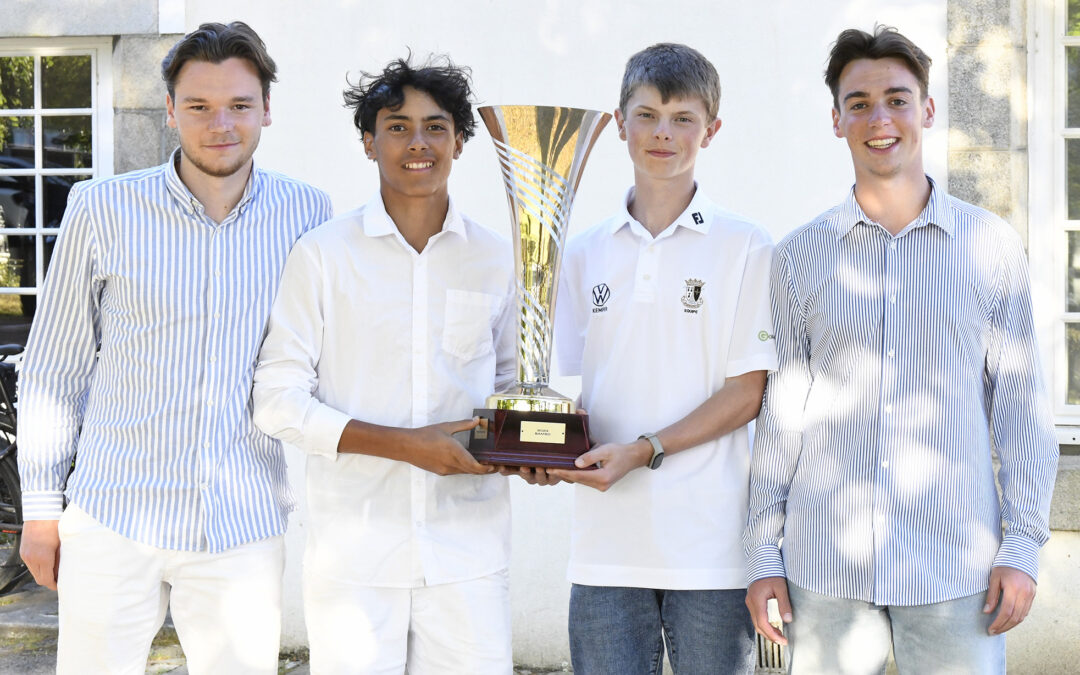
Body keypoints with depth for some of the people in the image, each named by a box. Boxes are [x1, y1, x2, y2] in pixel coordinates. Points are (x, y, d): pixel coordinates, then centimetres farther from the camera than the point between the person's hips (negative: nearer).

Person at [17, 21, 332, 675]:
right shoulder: (103, 210, -3)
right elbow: (54, 366, 4)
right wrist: (42, 507, 5)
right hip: (112, 519, -1)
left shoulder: (307, 214, 1)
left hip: (245, 526, 1)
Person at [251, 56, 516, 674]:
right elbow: (279, 402, -4)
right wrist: (405, 444, -15)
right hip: (354, 548, -2)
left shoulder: (496, 259, 8)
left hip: (469, 552, 2)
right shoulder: (324, 255, 0)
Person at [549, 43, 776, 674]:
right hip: (606, 543, 3)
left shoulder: (744, 246, 0)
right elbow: (571, 384, 13)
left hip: (711, 543, -3)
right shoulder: (586, 253, 12)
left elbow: (748, 391, -5)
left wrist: (643, 451, -15)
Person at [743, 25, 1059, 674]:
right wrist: (763, 551, 5)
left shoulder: (993, 245, 3)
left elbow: (1020, 401, 5)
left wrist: (1024, 545, -1)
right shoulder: (800, 254, 6)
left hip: (953, 562, -1)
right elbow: (781, 408, 8)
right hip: (824, 563, 1)